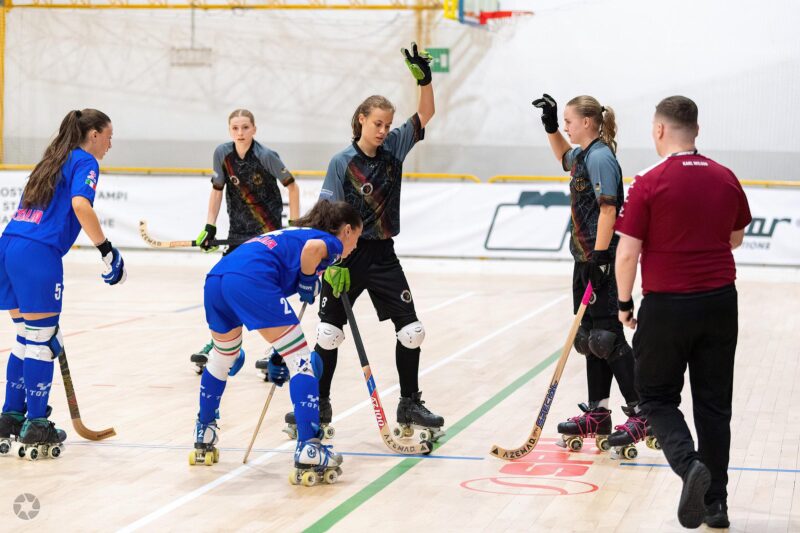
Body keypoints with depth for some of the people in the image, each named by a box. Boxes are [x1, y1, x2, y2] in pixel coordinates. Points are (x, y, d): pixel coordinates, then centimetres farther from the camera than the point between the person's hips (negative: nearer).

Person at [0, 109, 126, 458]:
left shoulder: (53, 161, 25)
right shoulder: (85, 162, 0)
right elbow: (80, 205, -18)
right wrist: (106, 249, -15)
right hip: (38, 254, -8)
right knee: (41, 340, 0)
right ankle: (36, 425, 4)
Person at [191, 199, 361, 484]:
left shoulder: (292, 234, 38)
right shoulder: (330, 241, 16)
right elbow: (312, 248, -13)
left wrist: (279, 354, 44)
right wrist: (309, 282, 5)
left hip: (216, 278, 8)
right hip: (251, 279, -8)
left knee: (222, 357, 32)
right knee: (301, 361, 0)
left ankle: (203, 440, 46)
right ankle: (308, 453, -9)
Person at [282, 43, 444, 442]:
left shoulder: (394, 148, 2)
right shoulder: (342, 162, -9)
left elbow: (425, 115, -2)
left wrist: (424, 78, -19)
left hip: (382, 255, 3)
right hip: (347, 255, -3)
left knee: (411, 330, -1)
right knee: (329, 333, 1)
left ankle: (409, 406, 11)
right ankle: (319, 406, 15)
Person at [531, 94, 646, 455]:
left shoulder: (600, 157, -15)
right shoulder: (583, 156, 14)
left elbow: (608, 209, -22)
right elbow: (564, 157, 39)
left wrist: (599, 257, -25)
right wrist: (550, 126, 24)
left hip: (602, 260, -10)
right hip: (586, 259, 10)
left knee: (608, 337, -9)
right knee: (590, 337, 12)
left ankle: (640, 414, -5)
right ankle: (597, 415, 19)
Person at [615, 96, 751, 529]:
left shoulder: (649, 184, -12)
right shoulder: (726, 179, 3)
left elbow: (626, 253, -12)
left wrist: (624, 303, 2)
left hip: (667, 305, -4)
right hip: (721, 302, 4)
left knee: (657, 398, 9)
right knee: (714, 404, 12)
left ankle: (689, 465, -17)